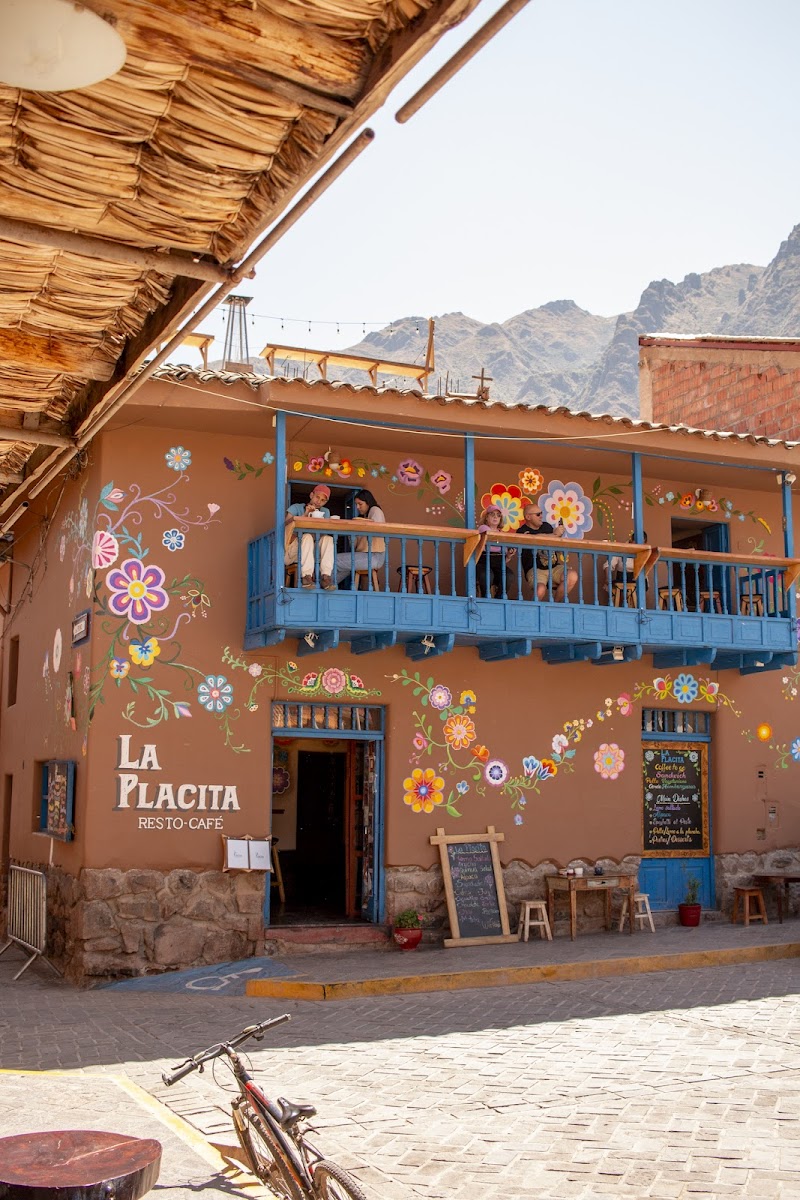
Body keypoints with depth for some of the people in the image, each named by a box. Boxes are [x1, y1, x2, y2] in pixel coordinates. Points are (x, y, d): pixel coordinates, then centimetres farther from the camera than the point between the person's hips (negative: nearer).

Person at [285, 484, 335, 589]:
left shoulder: (325, 512, 14)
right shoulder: (296, 508, 5)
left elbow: (325, 532, 0)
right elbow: (287, 527, -11)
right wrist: (304, 515, -18)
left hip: (312, 554, 3)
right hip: (292, 553, -3)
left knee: (328, 538, -23)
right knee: (307, 537, -32)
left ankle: (326, 576, -38)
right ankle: (306, 576, -42)